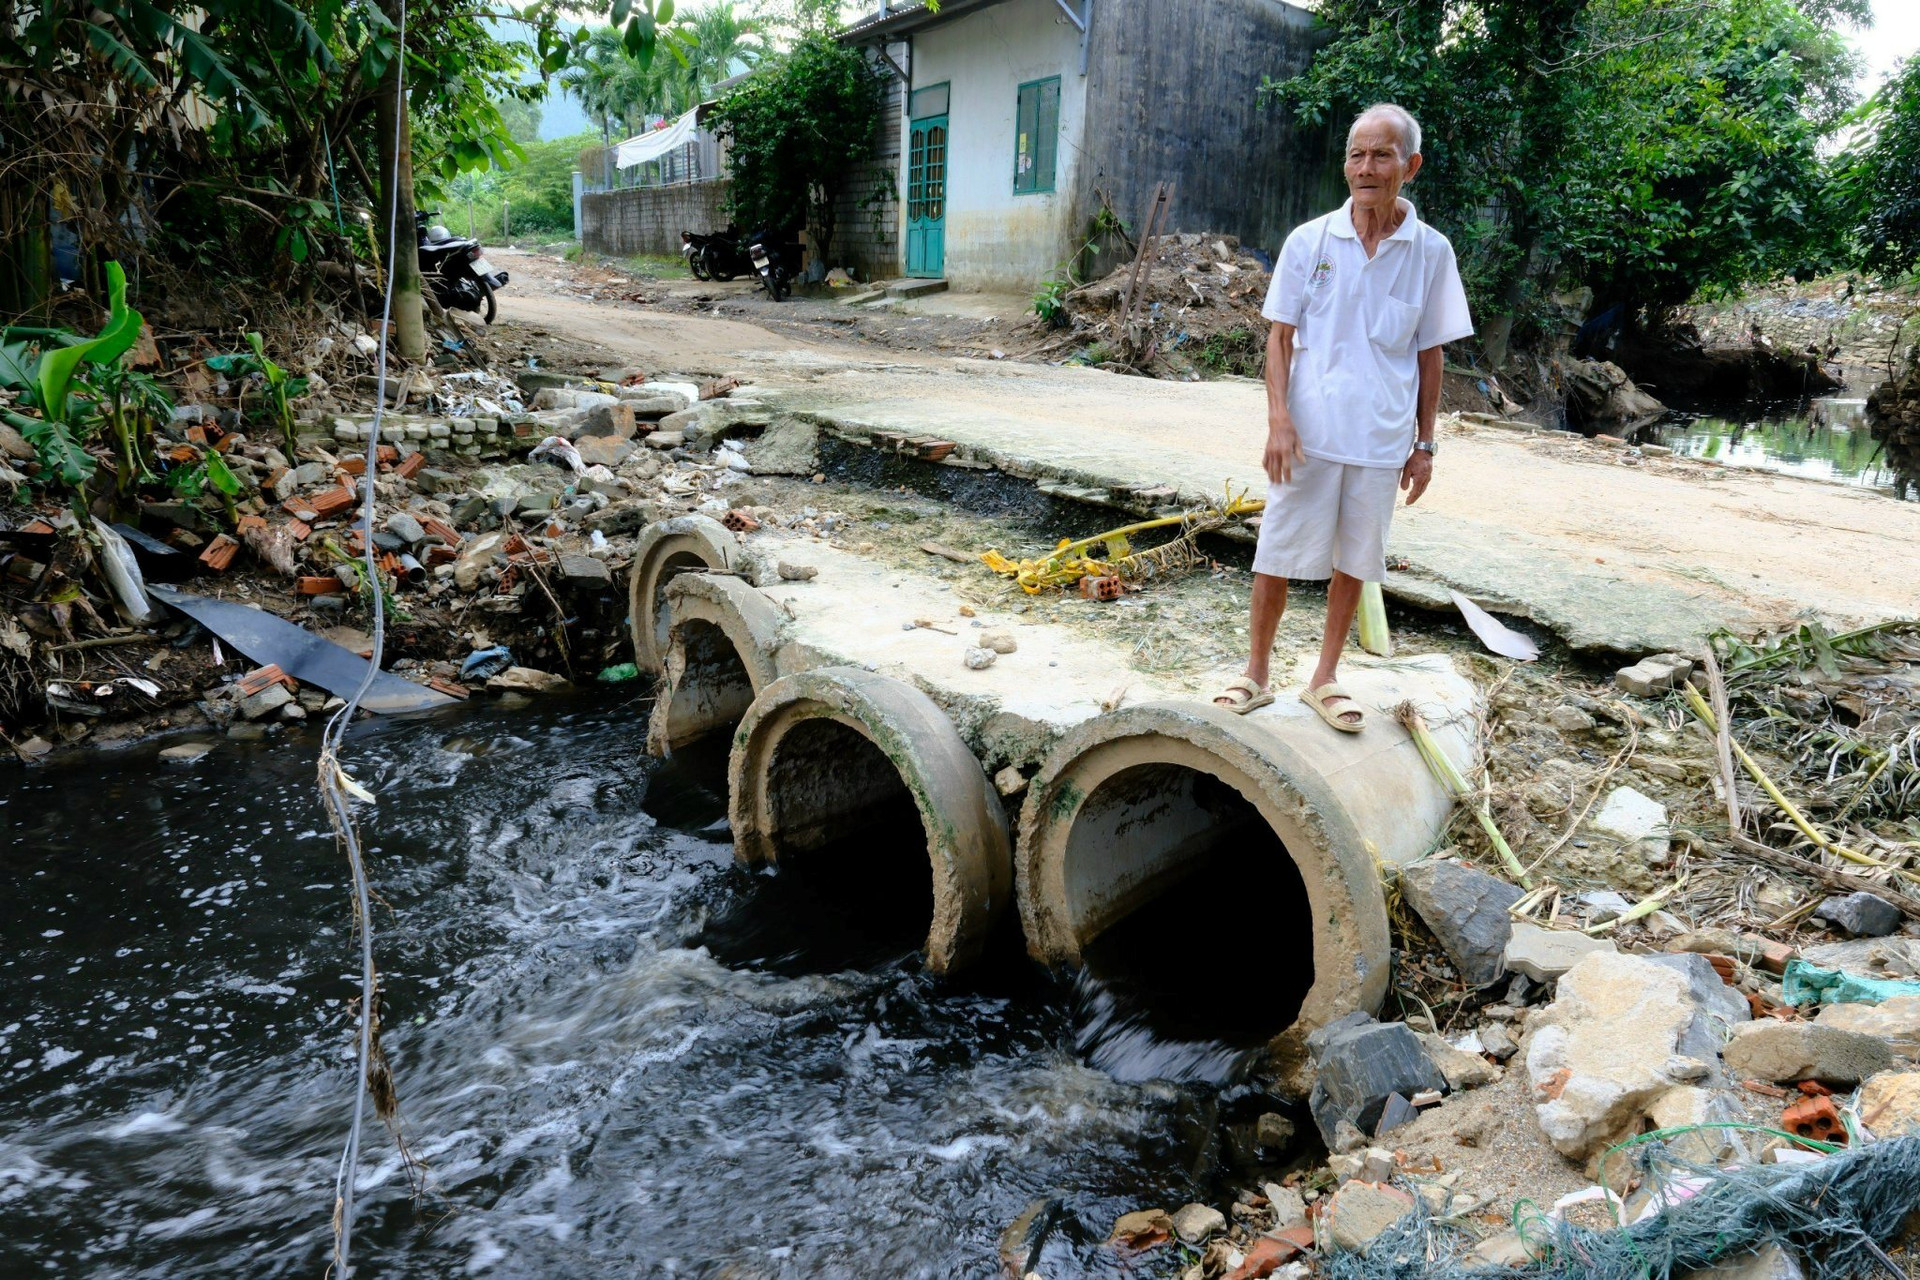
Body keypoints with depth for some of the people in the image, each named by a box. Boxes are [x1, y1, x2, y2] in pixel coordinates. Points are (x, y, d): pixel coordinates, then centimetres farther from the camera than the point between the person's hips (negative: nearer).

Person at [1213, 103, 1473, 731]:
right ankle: (1256, 674, 19)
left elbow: (1428, 354, 6)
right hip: (1308, 431, -1)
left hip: (1381, 440, 1)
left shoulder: (1431, 252, 1)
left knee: (1353, 560, 10)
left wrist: (1424, 444, 5)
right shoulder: (1309, 241, -1)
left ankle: (1325, 678, 25)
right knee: (1277, 554, 4)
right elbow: (1280, 336, 0)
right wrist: (1279, 420, -11)